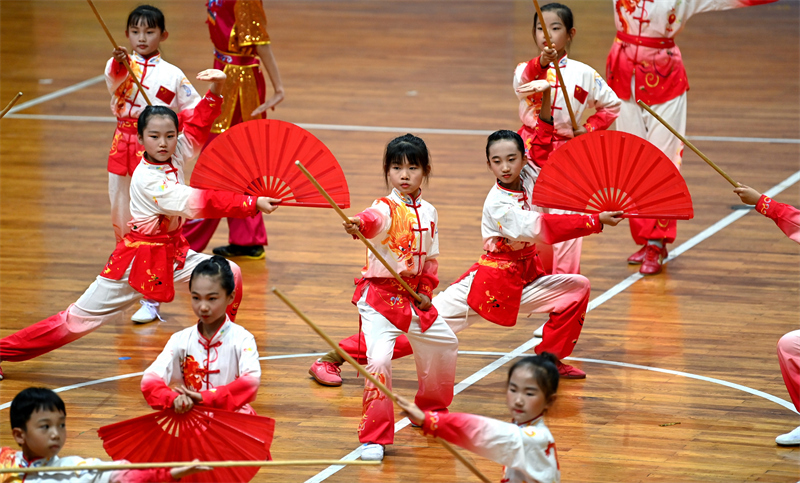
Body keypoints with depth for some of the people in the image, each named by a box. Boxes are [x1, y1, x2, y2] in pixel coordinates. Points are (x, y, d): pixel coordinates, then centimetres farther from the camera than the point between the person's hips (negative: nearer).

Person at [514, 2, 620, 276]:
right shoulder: (526, 69, -1)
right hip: (531, 151, 1)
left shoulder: (583, 74, 0)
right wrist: (542, 63, -46)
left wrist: (589, 128, -2)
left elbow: (612, 105, 12)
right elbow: (524, 85, -27)